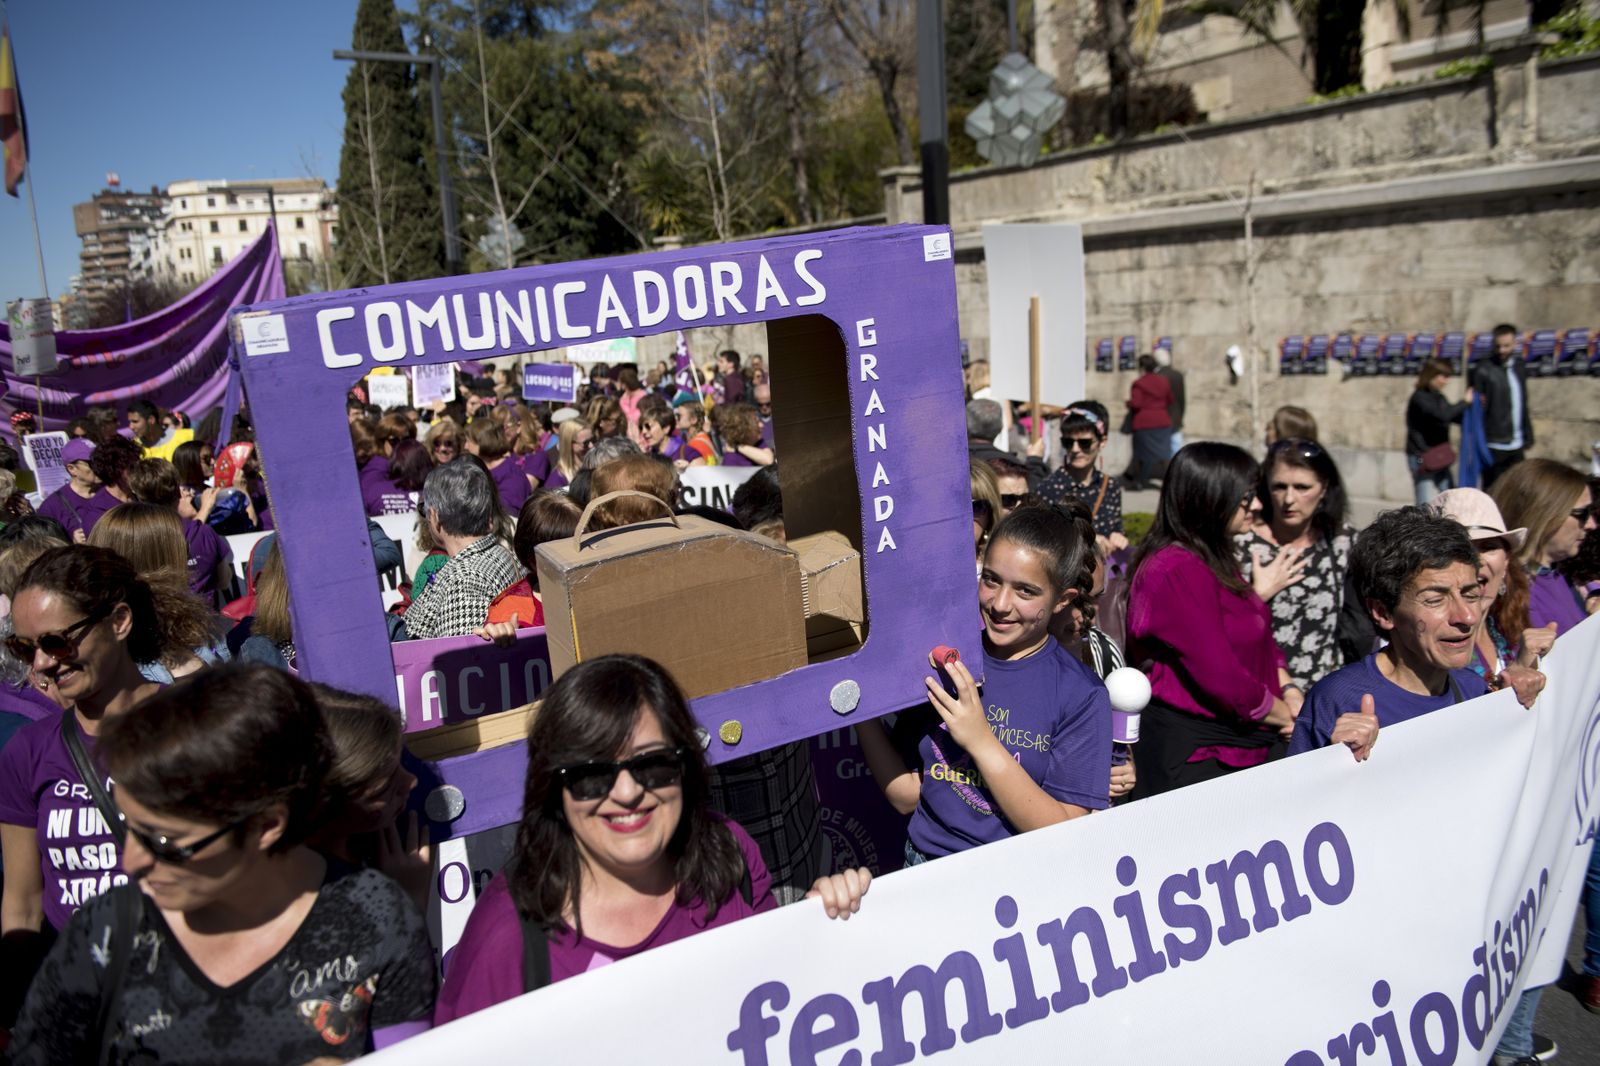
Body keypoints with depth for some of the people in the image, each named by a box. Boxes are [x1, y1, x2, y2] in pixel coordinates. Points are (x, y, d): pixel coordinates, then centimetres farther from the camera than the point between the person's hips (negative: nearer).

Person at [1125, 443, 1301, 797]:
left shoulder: (1216, 561, 12)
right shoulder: (1177, 572, -22)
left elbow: (1261, 638, 19)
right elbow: (1222, 679, -23)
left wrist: (1288, 691, 1)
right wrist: (1284, 716, -7)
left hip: (1245, 741, 10)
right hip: (1194, 755, -9)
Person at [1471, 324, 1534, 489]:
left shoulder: (1519, 367, 10)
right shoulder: (1483, 370, -8)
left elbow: (1523, 405, 18)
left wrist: (1528, 435, 15)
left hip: (1516, 445, 6)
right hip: (1494, 446, -6)